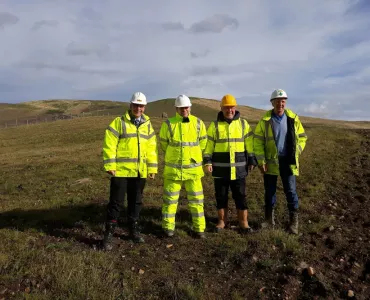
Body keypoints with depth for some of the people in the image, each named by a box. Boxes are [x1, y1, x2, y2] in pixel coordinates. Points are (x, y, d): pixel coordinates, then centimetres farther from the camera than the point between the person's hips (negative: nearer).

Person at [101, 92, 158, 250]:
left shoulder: (147, 125, 10)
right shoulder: (119, 122, -5)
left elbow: (152, 147, 11)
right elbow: (109, 145, -10)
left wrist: (152, 167, 7)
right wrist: (110, 166, -15)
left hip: (139, 172, 5)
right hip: (121, 171, -4)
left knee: (136, 202, 15)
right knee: (116, 203, 2)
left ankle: (134, 230, 31)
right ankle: (108, 234, 14)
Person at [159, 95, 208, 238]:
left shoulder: (198, 123, -1)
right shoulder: (168, 124, -5)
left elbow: (202, 142, 12)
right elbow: (163, 143, 8)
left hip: (193, 169, 1)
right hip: (173, 169, -1)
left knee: (196, 199, 7)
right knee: (170, 199, 7)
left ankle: (199, 228, 19)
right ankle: (168, 226, 22)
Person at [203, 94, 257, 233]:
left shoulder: (243, 123, 4)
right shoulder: (215, 125, 3)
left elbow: (249, 143, 5)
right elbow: (208, 144, 2)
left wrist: (252, 160, 0)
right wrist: (207, 161, -8)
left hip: (239, 168, 0)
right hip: (220, 168, 0)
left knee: (240, 196, 5)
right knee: (221, 196, 9)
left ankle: (243, 222, 18)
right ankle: (222, 220, 24)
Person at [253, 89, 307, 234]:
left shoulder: (293, 118, 0)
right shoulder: (265, 120, -5)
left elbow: (302, 137, 9)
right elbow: (258, 141, -4)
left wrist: (296, 153, -4)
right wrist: (261, 161, -9)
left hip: (288, 160, 1)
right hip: (270, 161, 0)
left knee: (290, 190, 3)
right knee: (269, 191, 9)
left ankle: (293, 221, 17)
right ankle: (269, 219, 24)